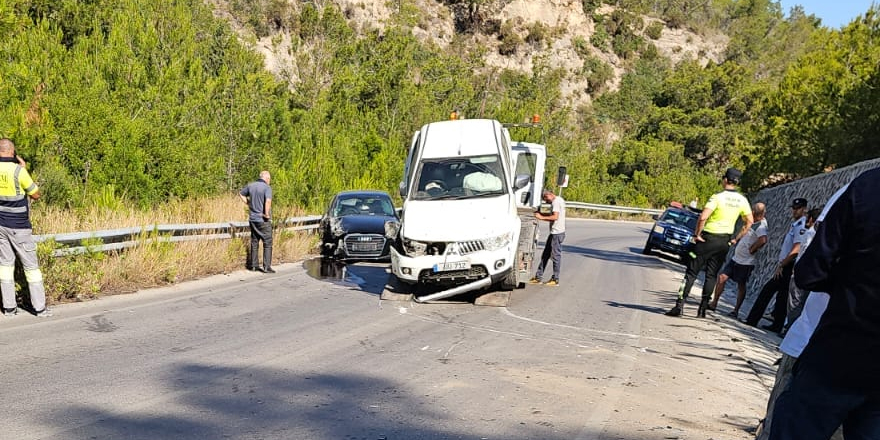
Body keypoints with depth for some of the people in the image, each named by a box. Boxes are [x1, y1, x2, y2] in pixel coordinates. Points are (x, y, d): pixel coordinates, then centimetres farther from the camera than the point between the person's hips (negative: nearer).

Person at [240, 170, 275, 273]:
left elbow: (241, 194, 21)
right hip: (263, 220, -6)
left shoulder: (251, 185, 6)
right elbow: (268, 201, -31)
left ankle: (254, 265, 21)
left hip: (252, 219, 6)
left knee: (254, 242, 16)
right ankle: (266, 267, 1)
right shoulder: (267, 187, -14)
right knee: (267, 243, 2)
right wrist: (267, 214, -20)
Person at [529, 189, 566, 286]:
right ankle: (538, 277, 17)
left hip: (557, 233, -11)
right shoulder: (559, 200, 18)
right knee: (545, 255, 12)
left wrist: (542, 217, -16)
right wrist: (541, 214, 11)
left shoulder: (556, 202, -14)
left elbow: (555, 217, -24)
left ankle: (555, 280, 4)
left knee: (556, 255, -3)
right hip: (554, 232, 11)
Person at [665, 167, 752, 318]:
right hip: (725, 241, 5)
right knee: (712, 275, 11)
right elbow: (750, 221, 9)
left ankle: (680, 305, -4)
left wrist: (696, 234, -11)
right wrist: (736, 239, 12)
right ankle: (703, 309, 12)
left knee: (692, 272, 0)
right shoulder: (742, 200, 4)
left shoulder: (718, 197, -14)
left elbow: (703, 217, -23)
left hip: (709, 238, -5)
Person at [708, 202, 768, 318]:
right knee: (722, 278, 1)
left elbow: (763, 240, -36)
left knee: (741, 285, 4)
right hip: (736, 257, 8)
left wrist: (752, 249, -22)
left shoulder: (761, 226, -19)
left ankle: (736, 310, 13)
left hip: (746, 262, -8)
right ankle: (714, 303, 7)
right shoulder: (753, 222, 9)